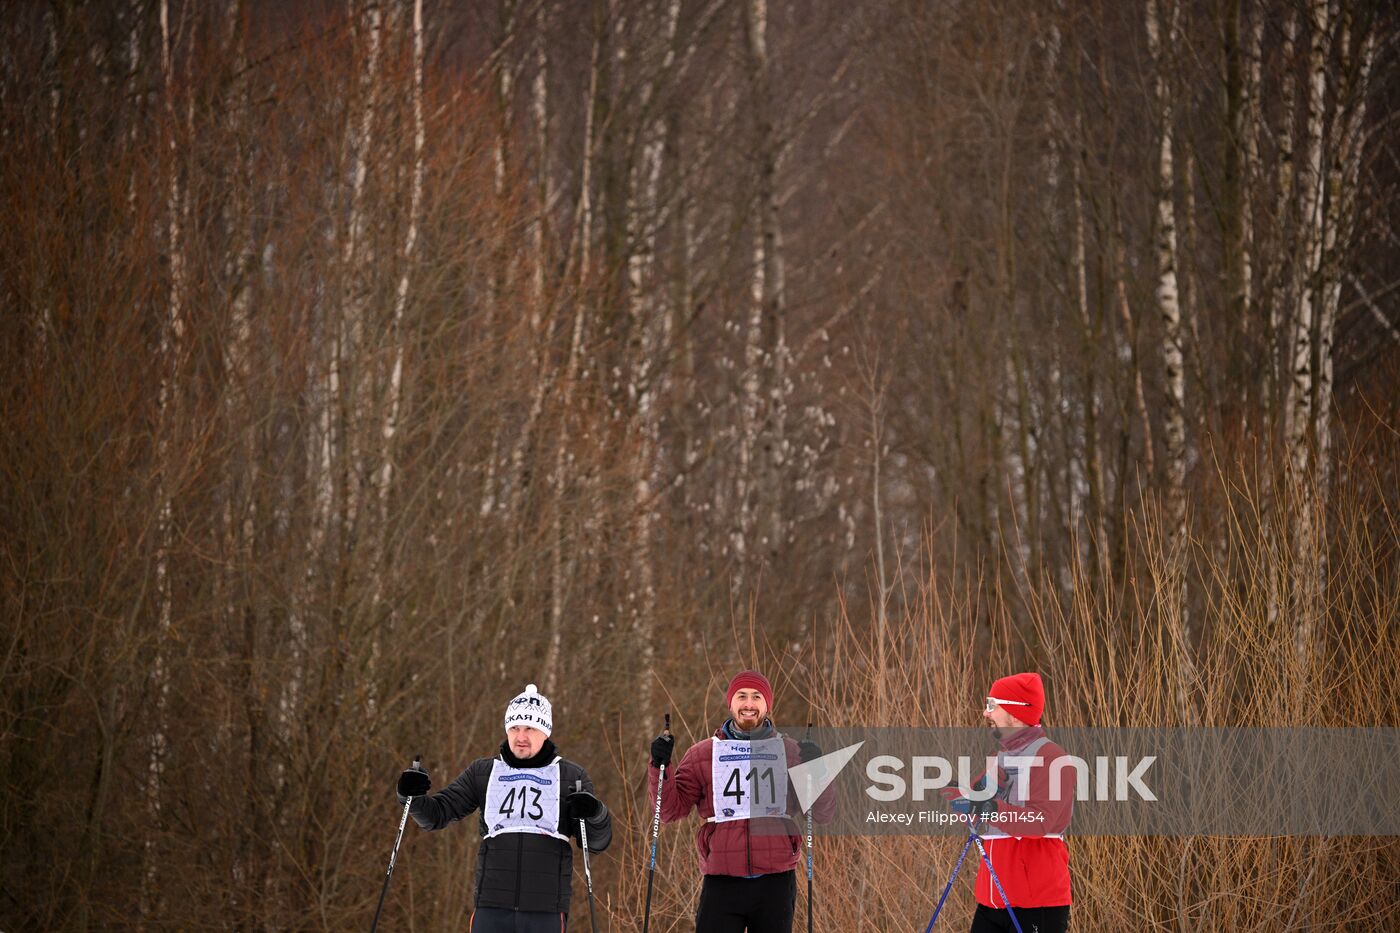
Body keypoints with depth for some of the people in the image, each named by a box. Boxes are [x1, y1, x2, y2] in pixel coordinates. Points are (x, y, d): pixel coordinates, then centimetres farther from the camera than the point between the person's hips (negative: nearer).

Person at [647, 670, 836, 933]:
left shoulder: (791, 753, 8)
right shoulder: (702, 755, 7)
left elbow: (824, 815, 6)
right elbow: (671, 811, 6)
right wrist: (660, 767, -8)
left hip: (775, 882, 1)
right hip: (722, 884, -1)